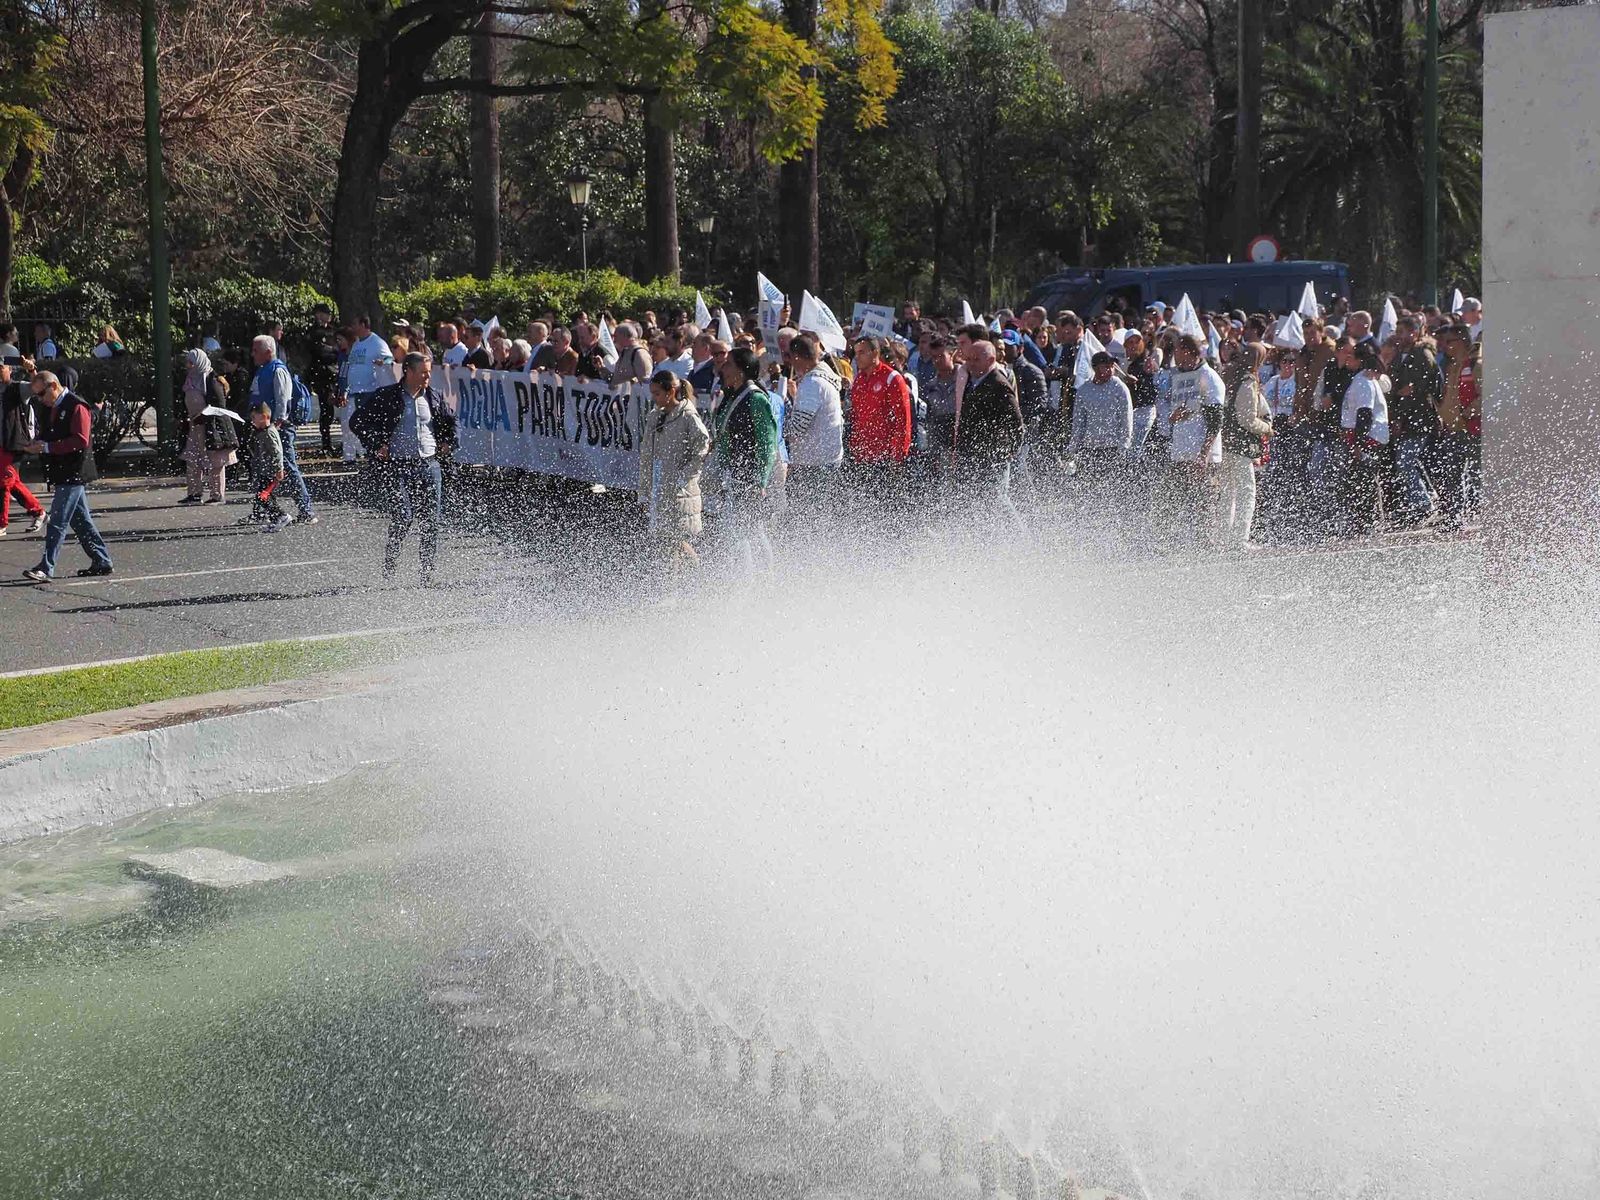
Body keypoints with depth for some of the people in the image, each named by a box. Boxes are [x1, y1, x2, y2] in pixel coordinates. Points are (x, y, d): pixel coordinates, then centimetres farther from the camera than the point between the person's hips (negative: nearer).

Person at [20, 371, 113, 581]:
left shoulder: (77, 407, -13)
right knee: (81, 520, 13)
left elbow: (81, 441, -21)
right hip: (60, 473, 9)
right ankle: (101, 561, 20)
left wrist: (47, 447, -23)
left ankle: (46, 568, -14)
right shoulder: (50, 408, 15)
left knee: (57, 521, -12)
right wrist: (36, 446, 1)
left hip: (73, 473, -9)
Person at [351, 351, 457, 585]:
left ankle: (427, 570, 9)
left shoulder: (434, 398, 11)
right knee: (402, 518, -14)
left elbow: (450, 423, 28)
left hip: (429, 465, 4)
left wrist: (446, 443, 13)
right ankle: (389, 566, 3)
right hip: (398, 466, -4)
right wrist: (376, 446, -6)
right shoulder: (386, 397, -3)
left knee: (432, 521, 0)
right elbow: (359, 421, 0)